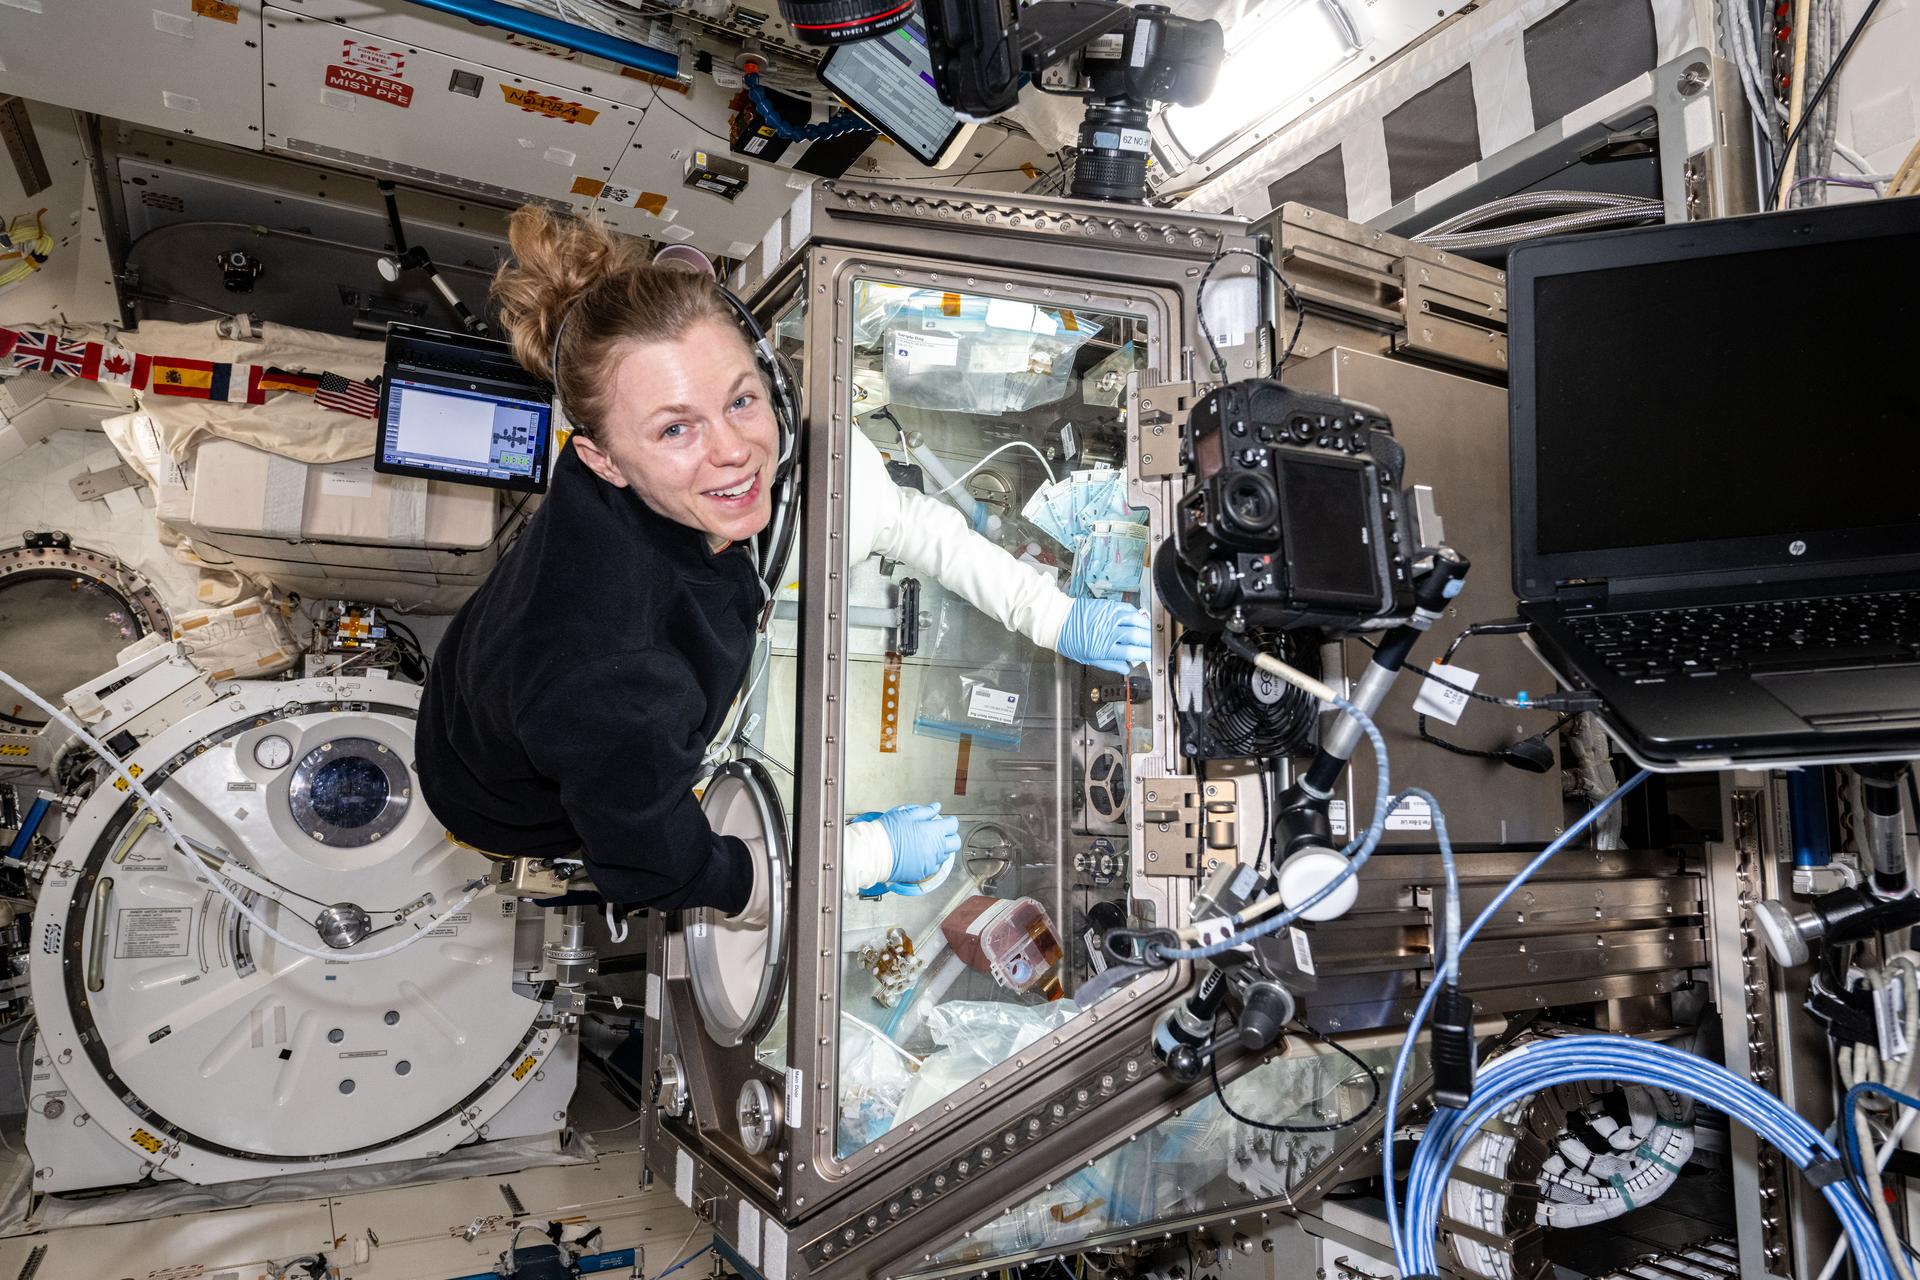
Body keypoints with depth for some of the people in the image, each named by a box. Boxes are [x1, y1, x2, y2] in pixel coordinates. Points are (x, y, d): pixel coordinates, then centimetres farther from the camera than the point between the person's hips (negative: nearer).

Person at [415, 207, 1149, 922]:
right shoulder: (609, 677, -46)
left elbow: (889, 514, -12)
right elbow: (666, 884, -29)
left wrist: (1057, 618, -14)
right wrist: (878, 852, -18)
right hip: (528, 821, -5)